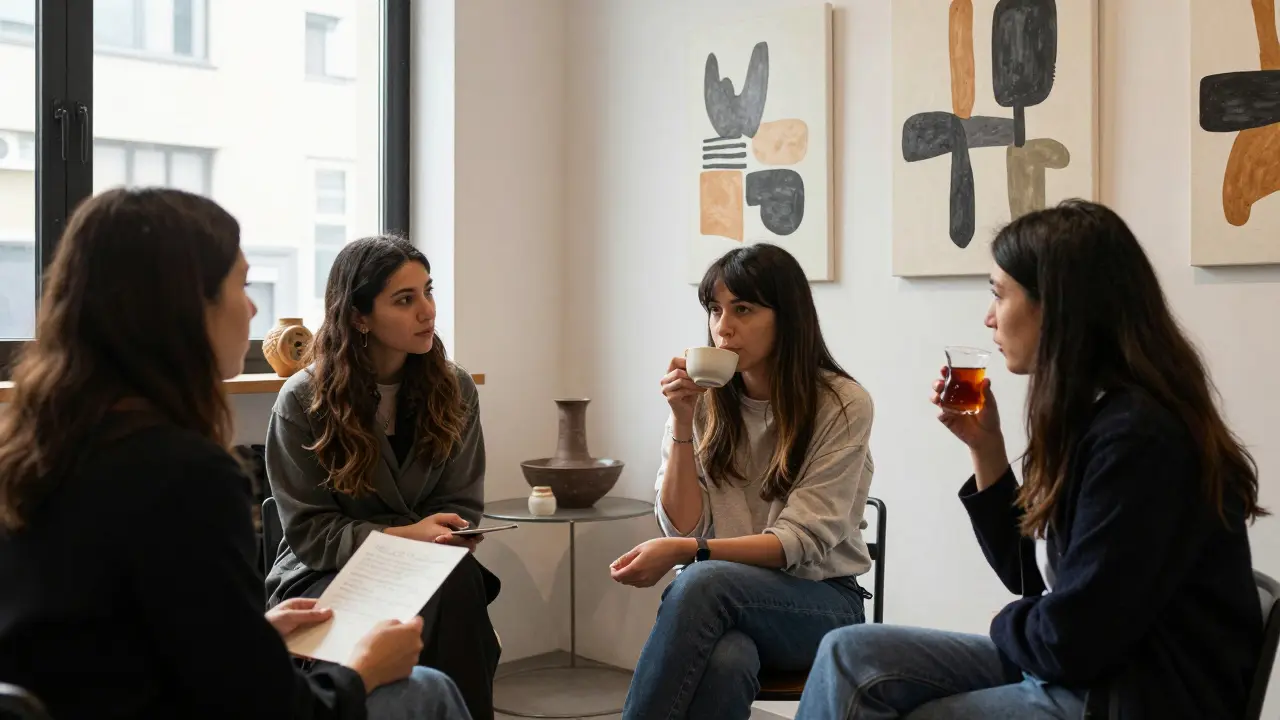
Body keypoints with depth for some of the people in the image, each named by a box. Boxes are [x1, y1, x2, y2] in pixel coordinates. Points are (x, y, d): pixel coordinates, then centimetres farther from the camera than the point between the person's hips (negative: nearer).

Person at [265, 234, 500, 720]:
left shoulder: (455, 389, 2)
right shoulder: (303, 400, -8)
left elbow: (461, 506, 5)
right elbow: (309, 532, -9)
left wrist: (446, 536, -19)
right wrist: (403, 536, -22)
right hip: (323, 578, -3)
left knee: (459, 575, -33)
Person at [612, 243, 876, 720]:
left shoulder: (843, 404, -9)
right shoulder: (705, 402, 2)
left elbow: (802, 542, -15)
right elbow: (683, 528, -3)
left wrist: (686, 552, -27)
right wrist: (683, 423, -15)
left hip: (822, 604, -2)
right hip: (726, 606, 2)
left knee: (702, 582, -35)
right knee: (723, 662, -37)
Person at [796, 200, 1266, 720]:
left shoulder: (1137, 435, -22)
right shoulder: (1092, 412, 8)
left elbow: (1065, 642, -22)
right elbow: (1031, 574, 16)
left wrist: (1010, 624, 1)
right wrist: (984, 445, 7)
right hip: (1075, 668, 8)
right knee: (850, 657, -2)